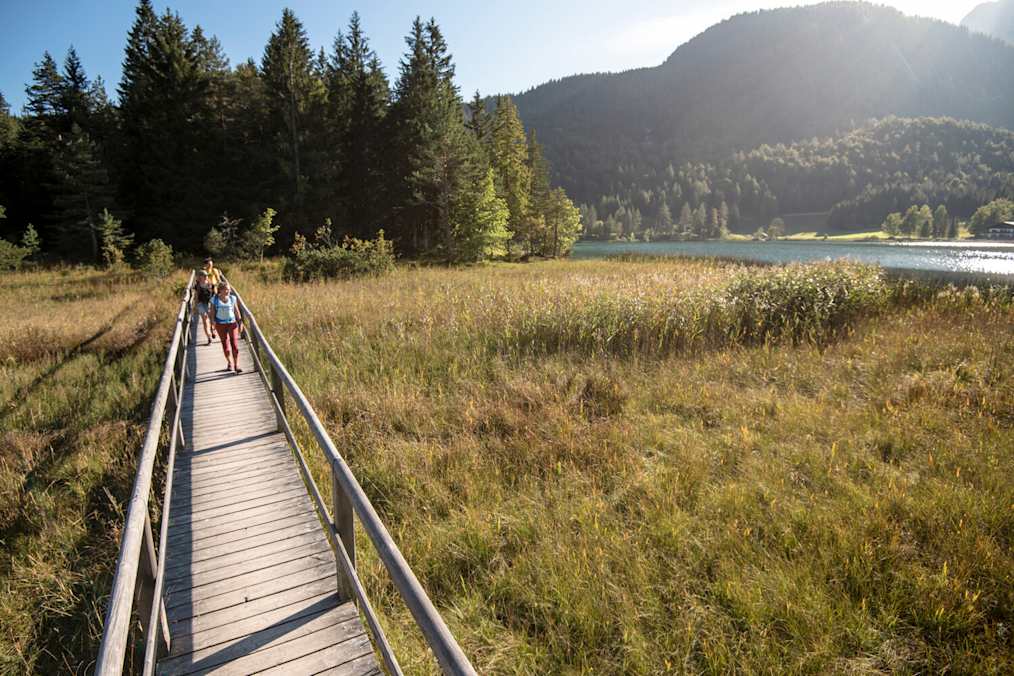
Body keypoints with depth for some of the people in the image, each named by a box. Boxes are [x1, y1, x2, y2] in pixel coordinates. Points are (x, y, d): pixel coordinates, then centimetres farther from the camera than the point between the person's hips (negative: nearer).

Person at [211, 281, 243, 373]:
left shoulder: (232, 298, -2)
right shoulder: (215, 299, -5)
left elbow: (237, 311, 5)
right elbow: (212, 312, 0)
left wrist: (240, 322, 5)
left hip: (232, 323, 0)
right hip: (220, 324, 0)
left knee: (235, 344, -7)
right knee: (225, 344, 5)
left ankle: (236, 365, -4)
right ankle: (229, 363, 23)